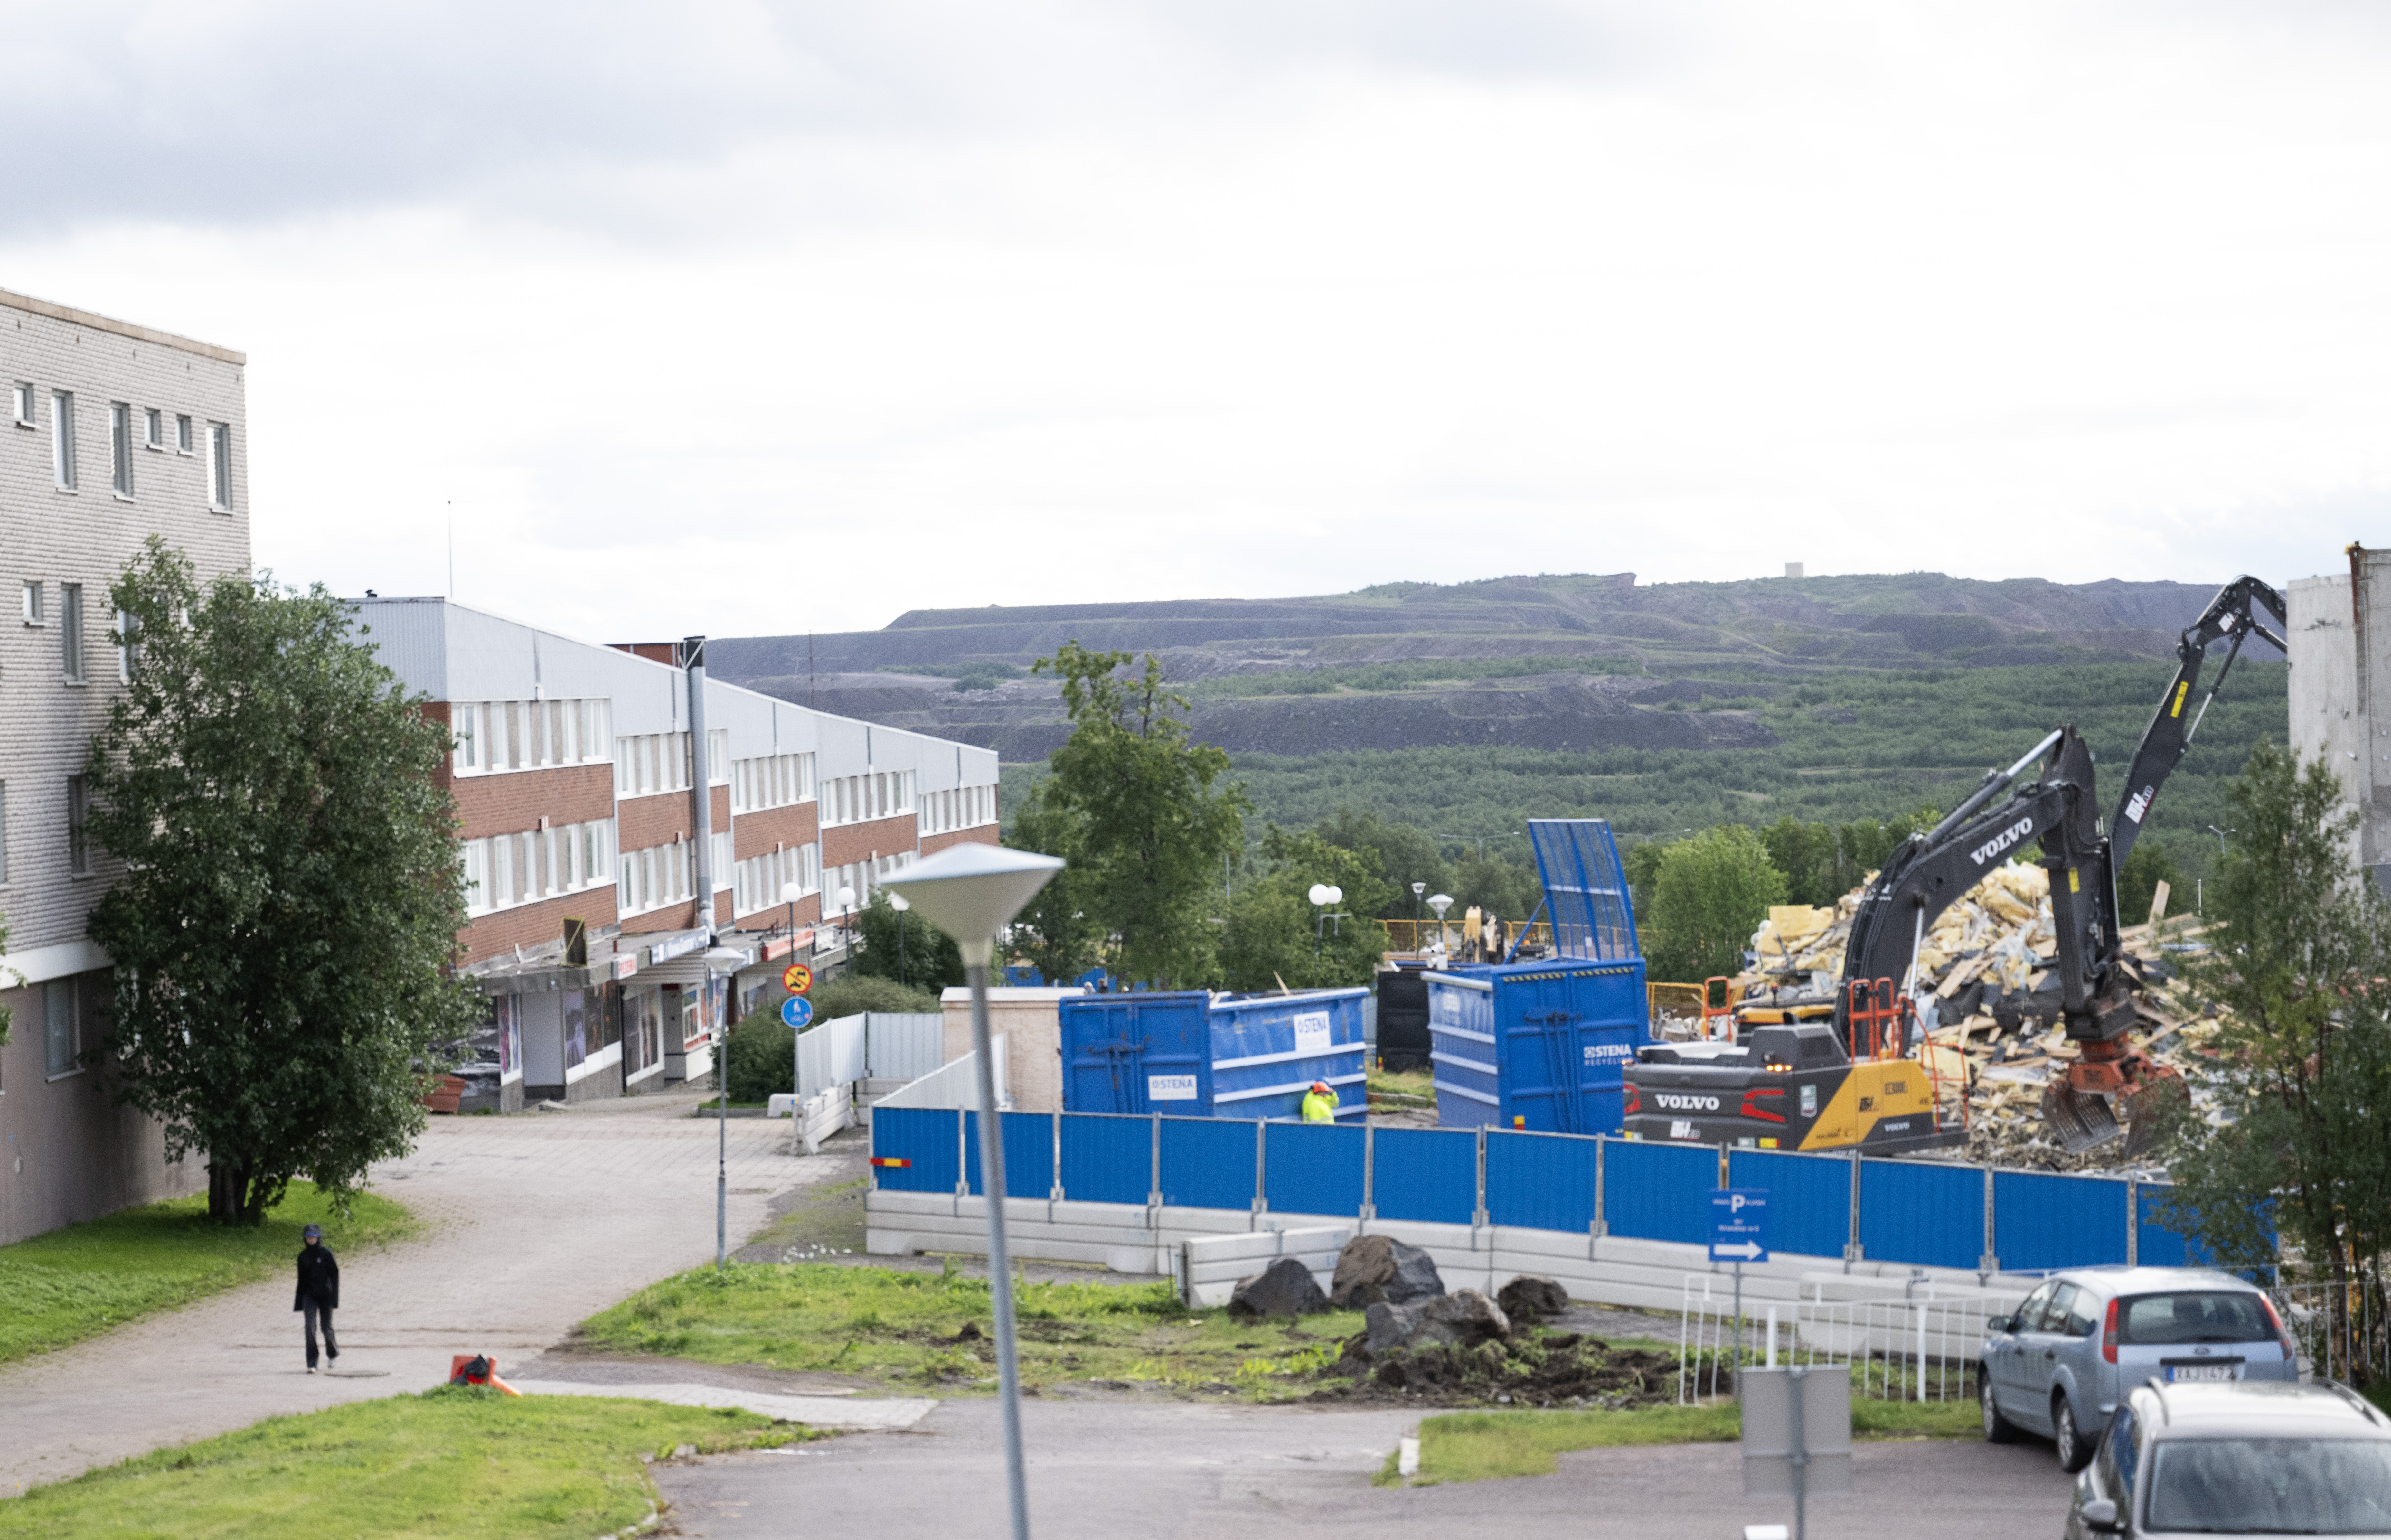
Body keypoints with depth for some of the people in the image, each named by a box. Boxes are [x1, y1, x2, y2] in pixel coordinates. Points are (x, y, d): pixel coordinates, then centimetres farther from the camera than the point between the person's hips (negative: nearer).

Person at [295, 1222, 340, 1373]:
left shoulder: (327, 1253, -5)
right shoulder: (303, 1256, 6)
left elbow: (334, 1276, -7)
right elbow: (301, 1280, 12)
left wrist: (334, 1300, -15)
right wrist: (299, 1304, 12)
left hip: (325, 1295, -2)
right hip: (309, 1297, 2)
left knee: (327, 1328, 5)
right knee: (310, 1328, -12)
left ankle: (333, 1352, 36)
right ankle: (312, 1364, -11)